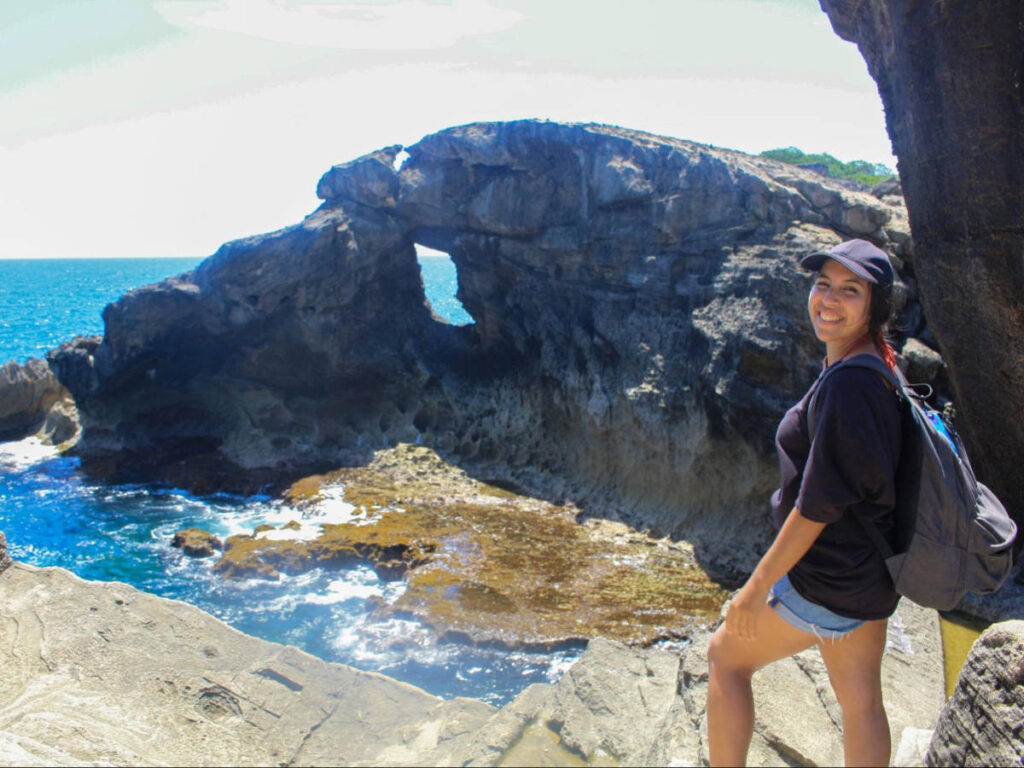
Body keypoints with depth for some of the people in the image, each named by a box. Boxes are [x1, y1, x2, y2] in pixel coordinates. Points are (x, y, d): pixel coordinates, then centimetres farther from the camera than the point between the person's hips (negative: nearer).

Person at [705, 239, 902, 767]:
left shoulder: (848, 385, -24)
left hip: (827, 580, -9)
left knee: (725, 657, 10)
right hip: (870, 575, 9)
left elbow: (819, 504, -25)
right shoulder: (876, 372, 6)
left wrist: (756, 586, -18)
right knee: (861, 703, 18)